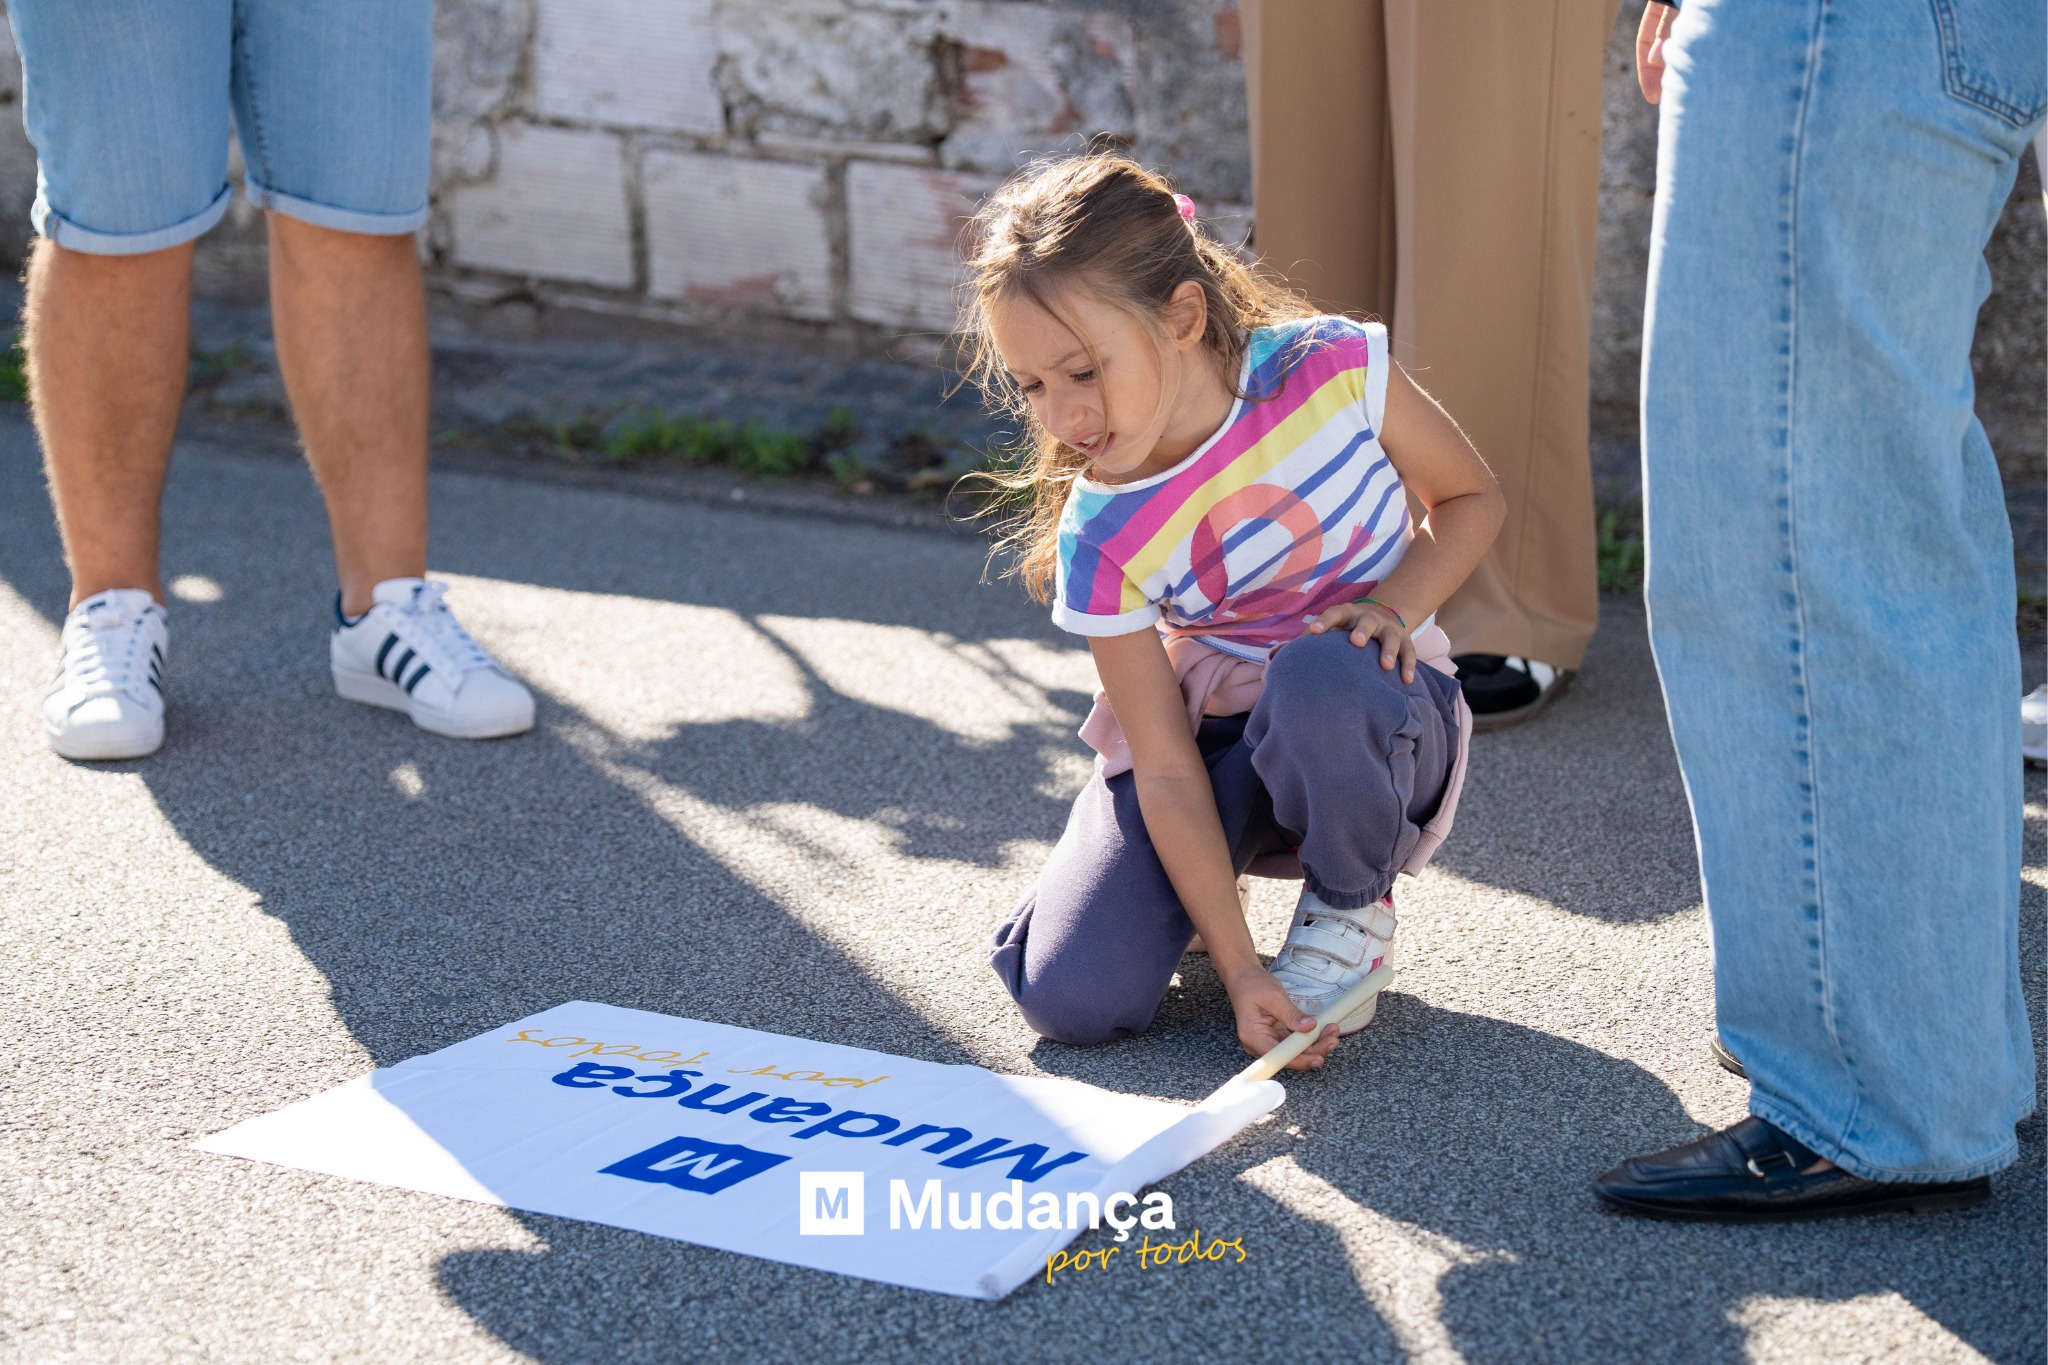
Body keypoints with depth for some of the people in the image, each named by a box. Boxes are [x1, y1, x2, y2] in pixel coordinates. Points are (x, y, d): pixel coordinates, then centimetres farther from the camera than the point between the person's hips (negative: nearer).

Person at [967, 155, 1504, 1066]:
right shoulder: (1100, 540, -19)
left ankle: (1352, 908, -8)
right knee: (1073, 999, -19)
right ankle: (1205, 888, 17)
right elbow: (1167, 773, -18)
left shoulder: (1333, 367, -20)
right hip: (1212, 737, 1)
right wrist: (1237, 968, -25)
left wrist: (1398, 604, -21)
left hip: (1378, 715, -1)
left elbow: (1471, 498, -2)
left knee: (1318, 677, -40)